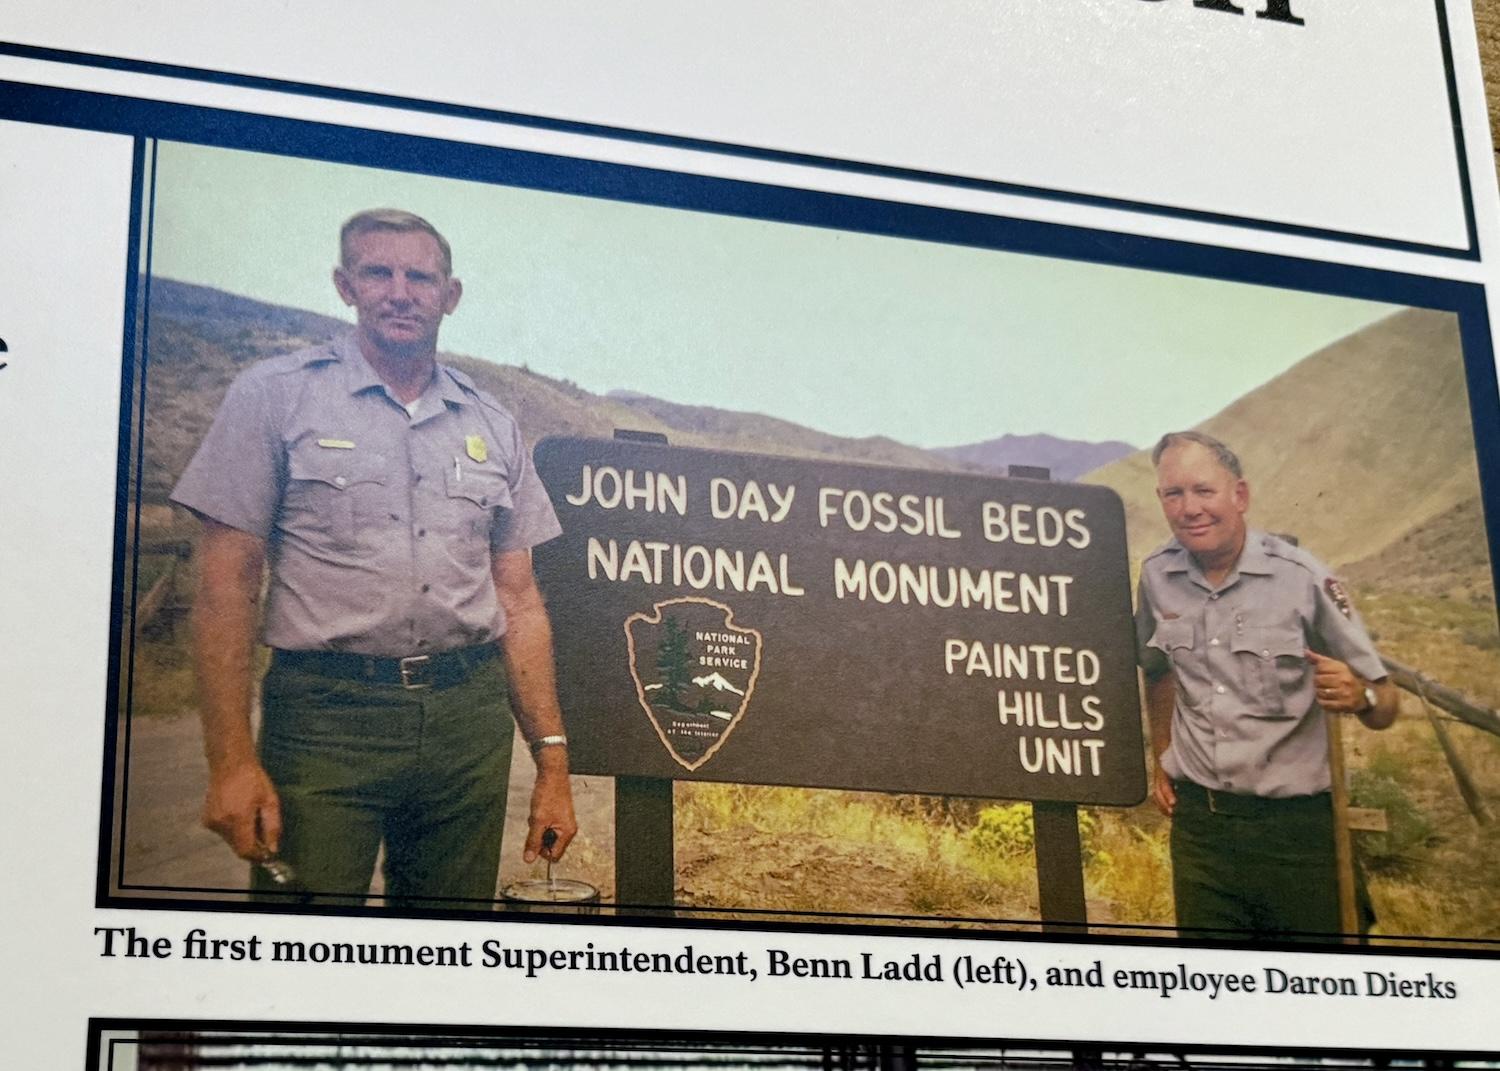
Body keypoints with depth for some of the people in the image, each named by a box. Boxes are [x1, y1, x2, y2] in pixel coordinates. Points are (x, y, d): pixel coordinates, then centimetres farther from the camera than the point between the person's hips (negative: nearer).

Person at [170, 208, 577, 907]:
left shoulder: (493, 427, 13)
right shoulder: (275, 395, 2)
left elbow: (517, 600, 14)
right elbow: (226, 585, -3)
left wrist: (552, 759, 7)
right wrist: (231, 761, -11)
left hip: (469, 717, 4)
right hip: (325, 716, -4)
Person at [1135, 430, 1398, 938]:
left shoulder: (1302, 577, -12)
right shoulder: (1156, 575, 1)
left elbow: (1384, 705, -8)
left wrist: (1359, 696, -28)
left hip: (1296, 824, -3)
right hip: (1198, 820, 4)